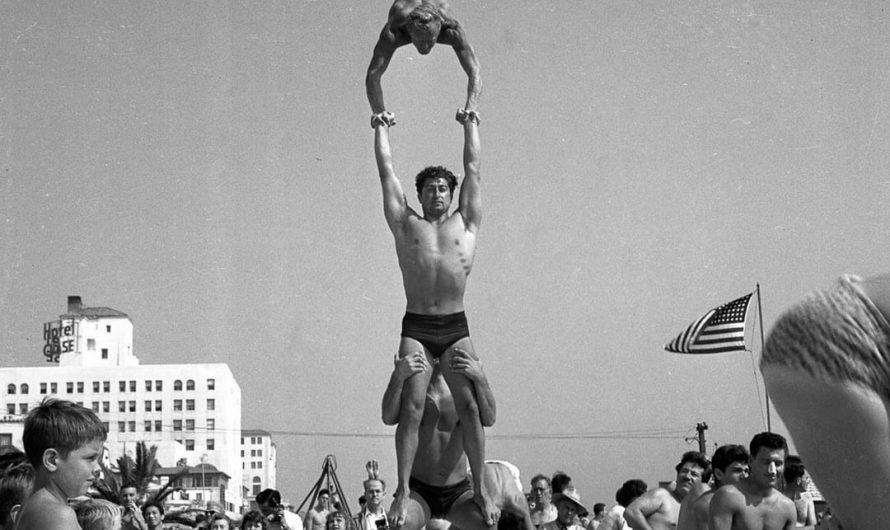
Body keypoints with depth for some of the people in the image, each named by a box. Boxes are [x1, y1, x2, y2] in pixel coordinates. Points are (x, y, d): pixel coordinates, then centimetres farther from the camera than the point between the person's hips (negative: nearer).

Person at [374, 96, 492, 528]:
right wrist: (381, 127, 25)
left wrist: (470, 124, 27)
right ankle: (403, 490, -10)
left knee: (469, 404, -9)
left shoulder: (465, 223, 13)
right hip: (416, 328, 0)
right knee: (412, 406, -11)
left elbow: (472, 166, 20)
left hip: (455, 329, 1)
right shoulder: (406, 224, 12)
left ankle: (480, 488, -5)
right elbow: (386, 169, 17)